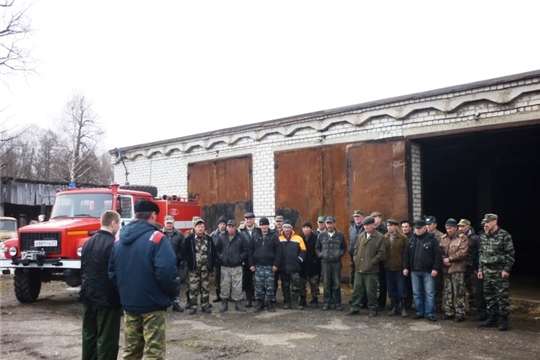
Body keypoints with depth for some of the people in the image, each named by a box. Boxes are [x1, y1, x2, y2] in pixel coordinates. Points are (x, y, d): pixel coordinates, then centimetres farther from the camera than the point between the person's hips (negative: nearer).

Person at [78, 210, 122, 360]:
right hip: (107, 298, -8)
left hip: (89, 295, 8)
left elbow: (83, 267, 16)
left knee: (89, 335, 16)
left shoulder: (88, 242, 8)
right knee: (107, 339, 0)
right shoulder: (113, 244, -18)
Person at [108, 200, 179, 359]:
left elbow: (112, 272, 10)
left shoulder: (119, 240, 7)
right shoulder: (156, 238, -14)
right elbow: (166, 272, -22)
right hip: (152, 304, -6)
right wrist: (172, 293, -5)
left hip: (129, 303, 6)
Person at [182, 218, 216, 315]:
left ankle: (205, 305, 17)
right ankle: (193, 306, 9)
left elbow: (213, 253, 10)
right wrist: (190, 263, -8)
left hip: (205, 268, 3)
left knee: (205, 287, 8)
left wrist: (211, 264, 2)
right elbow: (184, 253, -3)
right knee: (193, 288, 0)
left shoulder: (209, 239, 4)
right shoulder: (189, 239, -4)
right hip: (194, 268, -2)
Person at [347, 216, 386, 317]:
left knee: (371, 291, 2)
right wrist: (356, 259, 7)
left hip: (371, 270, -5)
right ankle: (355, 308, 19)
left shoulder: (379, 237, -7)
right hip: (359, 269, 6)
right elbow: (356, 249, 20)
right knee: (357, 290, 10)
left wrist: (371, 262, -11)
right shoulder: (361, 236, 12)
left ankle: (373, 309, 17)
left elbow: (382, 253, -10)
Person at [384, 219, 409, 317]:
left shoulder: (403, 238, -5)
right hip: (388, 268, 3)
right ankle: (394, 307, 22)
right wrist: (383, 263, -1)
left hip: (399, 268, -3)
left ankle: (404, 308, 15)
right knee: (391, 289, 10)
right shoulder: (384, 238, 3)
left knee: (401, 289, 3)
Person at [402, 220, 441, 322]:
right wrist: (405, 267, 6)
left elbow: (438, 255, -9)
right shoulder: (412, 240, 10)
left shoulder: (432, 239, -5)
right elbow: (406, 254, 13)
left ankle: (430, 313, 7)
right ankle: (419, 312, 18)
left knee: (429, 293, 0)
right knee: (416, 293, 9)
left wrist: (435, 268, -14)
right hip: (414, 271, 5)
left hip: (428, 271, -5)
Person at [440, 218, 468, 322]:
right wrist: (443, 259, -11)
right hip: (446, 269, 5)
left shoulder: (462, 238, -4)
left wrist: (449, 258, -14)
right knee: (447, 292, 11)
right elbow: (440, 251, 8)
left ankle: (460, 313, 5)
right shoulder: (443, 238, 12)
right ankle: (449, 311, 21)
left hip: (458, 269, -5)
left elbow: (462, 252, -15)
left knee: (458, 292, -3)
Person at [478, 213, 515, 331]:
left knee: (502, 296, -3)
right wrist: (480, 269, 12)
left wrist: (506, 269, -14)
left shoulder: (504, 235, -9)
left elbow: (510, 253, -10)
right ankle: (491, 318, 21)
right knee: (489, 296, 11)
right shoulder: (484, 237, 10)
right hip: (487, 271, 6)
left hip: (500, 271, -6)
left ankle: (504, 320, 5)